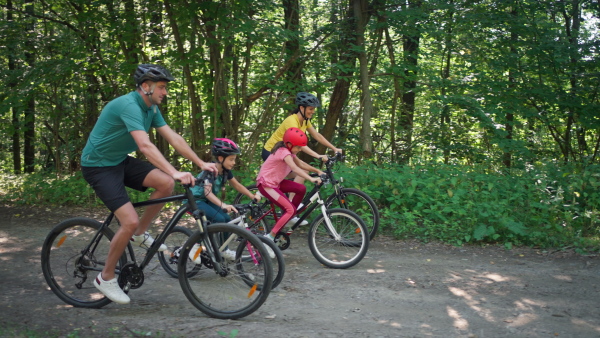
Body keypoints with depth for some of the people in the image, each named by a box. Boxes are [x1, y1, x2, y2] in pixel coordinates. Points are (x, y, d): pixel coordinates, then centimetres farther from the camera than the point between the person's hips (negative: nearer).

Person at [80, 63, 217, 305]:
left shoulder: (151, 108, 3)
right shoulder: (128, 105, -26)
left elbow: (173, 138, 3)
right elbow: (145, 145, -37)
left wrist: (201, 163, -3)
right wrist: (175, 172, -45)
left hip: (121, 161, 8)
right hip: (98, 166, -8)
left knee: (166, 183, -14)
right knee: (130, 221, -19)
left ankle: (140, 234, 7)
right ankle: (106, 278, 1)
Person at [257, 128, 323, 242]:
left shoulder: (289, 151, 6)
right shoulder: (284, 152, -23)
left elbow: (301, 163, 9)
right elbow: (295, 168, -37)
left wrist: (317, 171, -2)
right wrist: (311, 179, -46)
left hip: (275, 181, 9)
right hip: (266, 184, -9)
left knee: (301, 189, -2)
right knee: (290, 209, -17)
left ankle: (288, 216, 11)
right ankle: (270, 237, -14)